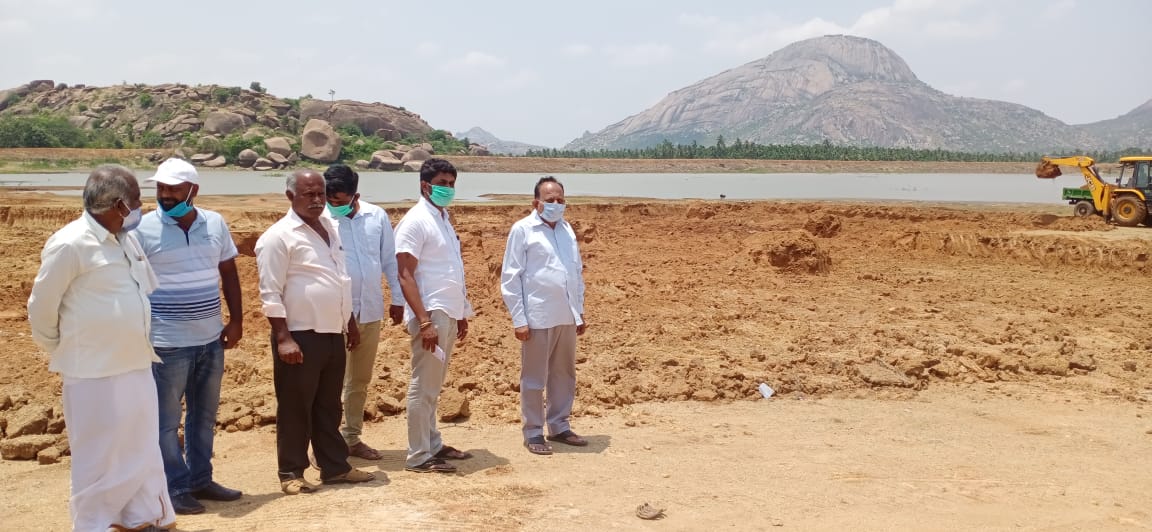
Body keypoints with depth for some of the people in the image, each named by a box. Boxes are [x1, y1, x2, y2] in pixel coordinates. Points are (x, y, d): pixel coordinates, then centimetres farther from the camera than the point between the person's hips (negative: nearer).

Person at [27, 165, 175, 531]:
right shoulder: (70, 244, -16)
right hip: (95, 373, -8)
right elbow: (41, 308, -9)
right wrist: (63, 354, 4)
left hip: (137, 365, 8)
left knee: (143, 449, 16)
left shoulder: (127, 239, 7)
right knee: (100, 456, 4)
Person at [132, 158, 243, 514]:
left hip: (211, 339, 5)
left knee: (205, 415, 15)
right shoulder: (144, 229, -8)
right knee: (167, 420, 2)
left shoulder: (215, 223, 4)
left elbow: (229, 274, 11)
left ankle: (200, 479, 27)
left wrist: (236, 320, 7)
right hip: (167, 343, -5)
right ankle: (176, 488, 13)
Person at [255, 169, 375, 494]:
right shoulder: (279, 236, -11)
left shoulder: (329, 229, 14)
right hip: (301, 336, -7)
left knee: (329, 407, 15)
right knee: (295, 409, 2)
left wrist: (351, 324, 20)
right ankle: (291, 473, 11)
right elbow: (270, 293, -15)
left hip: (332, 334, 7)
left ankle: (335, 467, 23)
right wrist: (283, 338, -20)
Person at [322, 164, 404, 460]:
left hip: (370, 312, 4)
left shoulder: (377, 216, -1)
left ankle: (352, 438, 28)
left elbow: (390, 260, 7)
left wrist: (397, 299, 9)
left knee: (360, 380, 15)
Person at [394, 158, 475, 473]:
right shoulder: (415, 222, -11)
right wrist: (424, 321, -22)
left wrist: (462, 313, 18)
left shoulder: (444, 219, 15)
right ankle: (418, 456, 3)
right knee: (423, 387, -3)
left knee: (433, 386, 16)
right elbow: (405, 276, -17)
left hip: (448, 314, 9)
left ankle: (433, 445, 24)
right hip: (430, 315, -9)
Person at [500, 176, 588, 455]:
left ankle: (559, 427, 26)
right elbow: (510, 278, -8)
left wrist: (580, 312, 13)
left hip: (566, 316, 6)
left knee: (564, 375, 14)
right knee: (534, 379, 4)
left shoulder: (567, 229, 11)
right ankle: (533, 432, 14)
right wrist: (519, 319, -12)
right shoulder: (522, 229, -6)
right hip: (538, 317, -6)